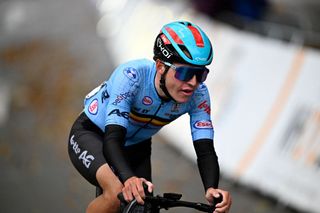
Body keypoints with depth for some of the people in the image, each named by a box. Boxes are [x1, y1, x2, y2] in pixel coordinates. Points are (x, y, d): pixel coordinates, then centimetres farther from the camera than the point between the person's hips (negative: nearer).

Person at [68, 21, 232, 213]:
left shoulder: (198, 94, -24)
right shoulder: (131, 76, -37)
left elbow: (205, 149, -27)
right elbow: (112, 139, -44)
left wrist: (212, 189, -48)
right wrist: (129, 179, -63)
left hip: (135, 147, 6)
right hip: (91, 134, -5)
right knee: (117, 192, -32)